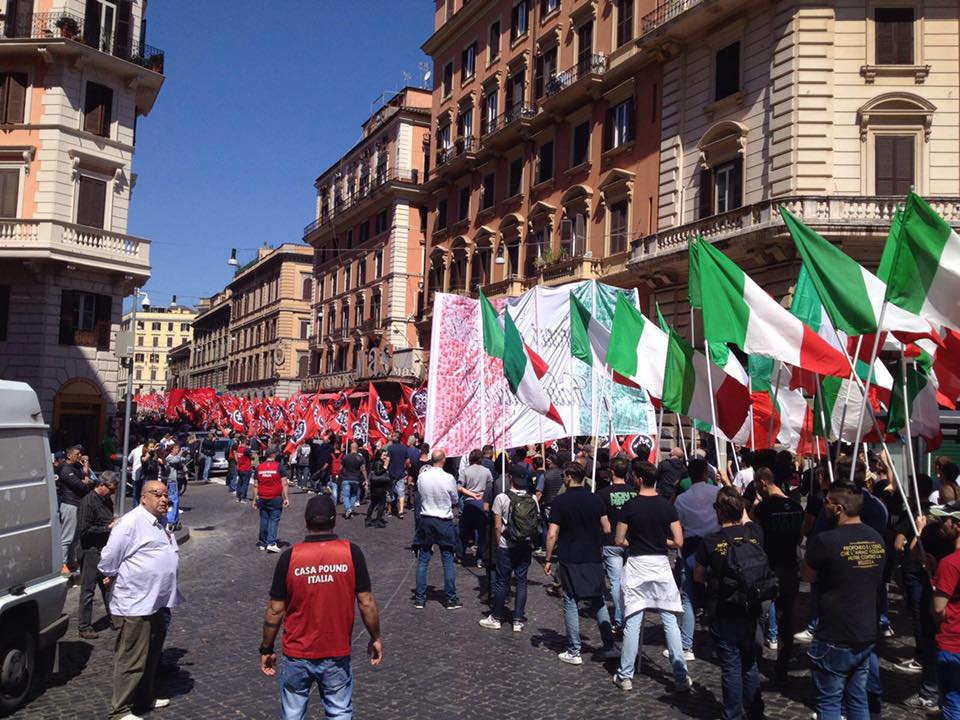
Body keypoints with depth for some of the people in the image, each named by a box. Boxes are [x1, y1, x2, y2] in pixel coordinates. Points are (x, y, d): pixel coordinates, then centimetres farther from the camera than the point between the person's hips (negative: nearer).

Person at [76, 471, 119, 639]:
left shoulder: (107, 501, 10)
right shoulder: (87, 503, -17)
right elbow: (84, 530, -22)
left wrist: (116, 523, 5)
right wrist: (108, 528, -21)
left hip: (106, 550, 8)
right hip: (91, 551, -8)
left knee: (109, 586, 16)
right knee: (88, 590, 2)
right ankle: (85, 627, 12)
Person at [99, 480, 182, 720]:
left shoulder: (162, 522, 11)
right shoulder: (131, 523, -18)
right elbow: (109, 558, -15)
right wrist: (114, 578, 1)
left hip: (159, 602, 9)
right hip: (135, 605, -9)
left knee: (151, 656, 20)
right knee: (132, 661, -1)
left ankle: (146, 698, 34)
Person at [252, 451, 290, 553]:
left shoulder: (259, 467, 3)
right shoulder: (279, 466, -6)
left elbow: (255, 485, 5)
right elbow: (284, 483, -9)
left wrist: (255, 499, 11)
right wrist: (286, 498, -5)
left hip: (262, 499, 3)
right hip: (276, 499, -3)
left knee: (264, 520, 13)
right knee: (274, 520, 1)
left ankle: (262, 543, 20)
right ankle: (271, 543, -9)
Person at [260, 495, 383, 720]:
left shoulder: (289, 557, -12)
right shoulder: (351, 553, -12)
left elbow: (275, 610, -6)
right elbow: (366, 602, -8)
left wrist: (266, 649, 7)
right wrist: (376, 638, 6)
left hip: (297, 656, 0)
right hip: (337, 655, 0)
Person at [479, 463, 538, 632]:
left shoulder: (502, 498, -11)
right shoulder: (533, 499, -1)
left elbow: (497, 526, -9)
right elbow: (536, 524, 4)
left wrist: (497, 544, 3)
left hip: (506, 547, -3)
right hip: (526, 547, 3)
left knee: (502, 582, 7)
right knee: (521, 582, 9)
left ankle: (496, 618, 17)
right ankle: (518, 620, 11)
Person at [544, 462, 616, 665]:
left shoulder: (560, 502, -9)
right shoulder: (596, 500, 1)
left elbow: (552, 534, -11)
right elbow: (607, 529, 5)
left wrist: (548, 560, -2)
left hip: (570, 560, -3)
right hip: (594, 558, 3)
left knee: (571, 603, 5)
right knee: (598, 602, 15)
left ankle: (574, 652, 8)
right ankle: (609, 646, 16)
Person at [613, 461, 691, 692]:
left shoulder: (630, 506, -8)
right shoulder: (668, 506, -2)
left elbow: (619, 541, -5)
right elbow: (678, 542, -2)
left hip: (636, 565, -2)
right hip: (661, 565, 2)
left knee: (632, 623, 5)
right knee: (670, 622, 8)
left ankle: (625, 676, 12)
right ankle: (681, 678, 10)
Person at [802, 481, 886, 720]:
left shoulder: (825, 541, -22)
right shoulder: (877, 539, -1)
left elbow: (806, 575, -5)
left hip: (835, 640, -6)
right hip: (867, 636, 6)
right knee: (858, 699, 18)